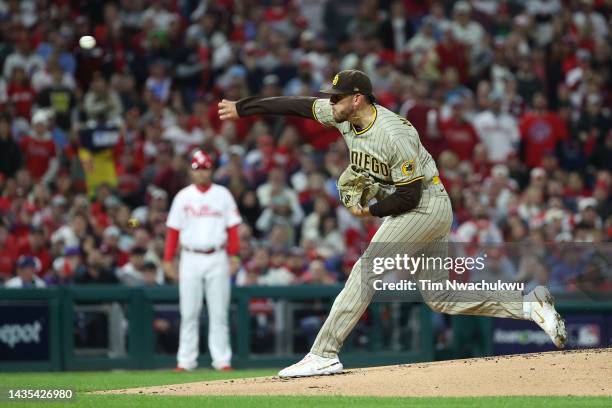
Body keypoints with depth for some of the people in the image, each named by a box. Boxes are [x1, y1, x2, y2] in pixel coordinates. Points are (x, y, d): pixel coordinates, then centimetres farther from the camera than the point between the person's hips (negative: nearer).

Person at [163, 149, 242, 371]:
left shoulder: (223, 195, 6)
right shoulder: (183, 197, 7)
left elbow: (232, 227, 4)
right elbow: (173, 230, 6)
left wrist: (233, 254, -8)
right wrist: (168, 260, 0)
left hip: (217, 259, 0)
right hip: (190, 259, 0)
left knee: (219, 312, 0)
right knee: (189, 313, 1)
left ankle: (222, 360, 1)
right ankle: (186, 361, 4)